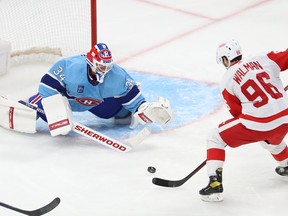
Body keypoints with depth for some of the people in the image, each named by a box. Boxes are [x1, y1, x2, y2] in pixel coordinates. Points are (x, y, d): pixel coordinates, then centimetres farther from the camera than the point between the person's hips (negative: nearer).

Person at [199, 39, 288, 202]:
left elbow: (237, 112, 6)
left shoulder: (228, 80, 0)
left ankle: (215, 184, 1)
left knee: (215, 138, 10)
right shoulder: (264, 60, 4)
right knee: (272, 141, 42)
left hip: (258, 125, -5)